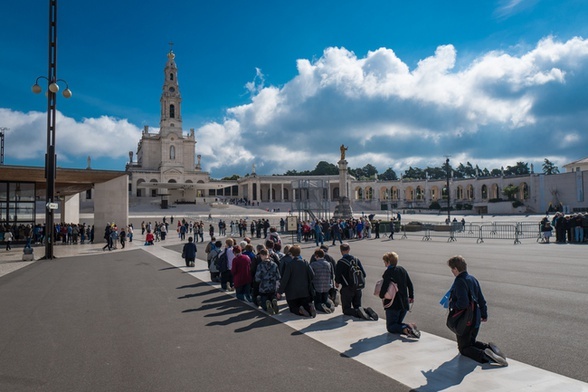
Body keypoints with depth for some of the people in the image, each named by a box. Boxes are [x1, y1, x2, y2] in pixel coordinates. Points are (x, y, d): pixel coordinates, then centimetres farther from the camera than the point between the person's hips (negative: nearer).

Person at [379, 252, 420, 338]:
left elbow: (384, 286, -21)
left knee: (390, 327, 4)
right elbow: (410, 284, 10)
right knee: (398, 323, 21)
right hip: (404, 303, 7)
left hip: (393, 304, -7)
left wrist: (381, 296, -2)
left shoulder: (388, 272, -15)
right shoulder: (402, 270, 7)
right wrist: (411, 296, 20)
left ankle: (406, 329, -24)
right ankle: (411, 327, -9)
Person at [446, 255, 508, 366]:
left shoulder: (459, 282, -22)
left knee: (464, 348, 4)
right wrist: (484, 314, 24)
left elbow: (463, 303, -30)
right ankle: (488, 347, 0)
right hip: (476, 319, 8)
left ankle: (484, 355, -22)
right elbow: (481, 299, 14)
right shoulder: (473, 279, 6)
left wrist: (451, 304, -12)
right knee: (471, 342, 26)